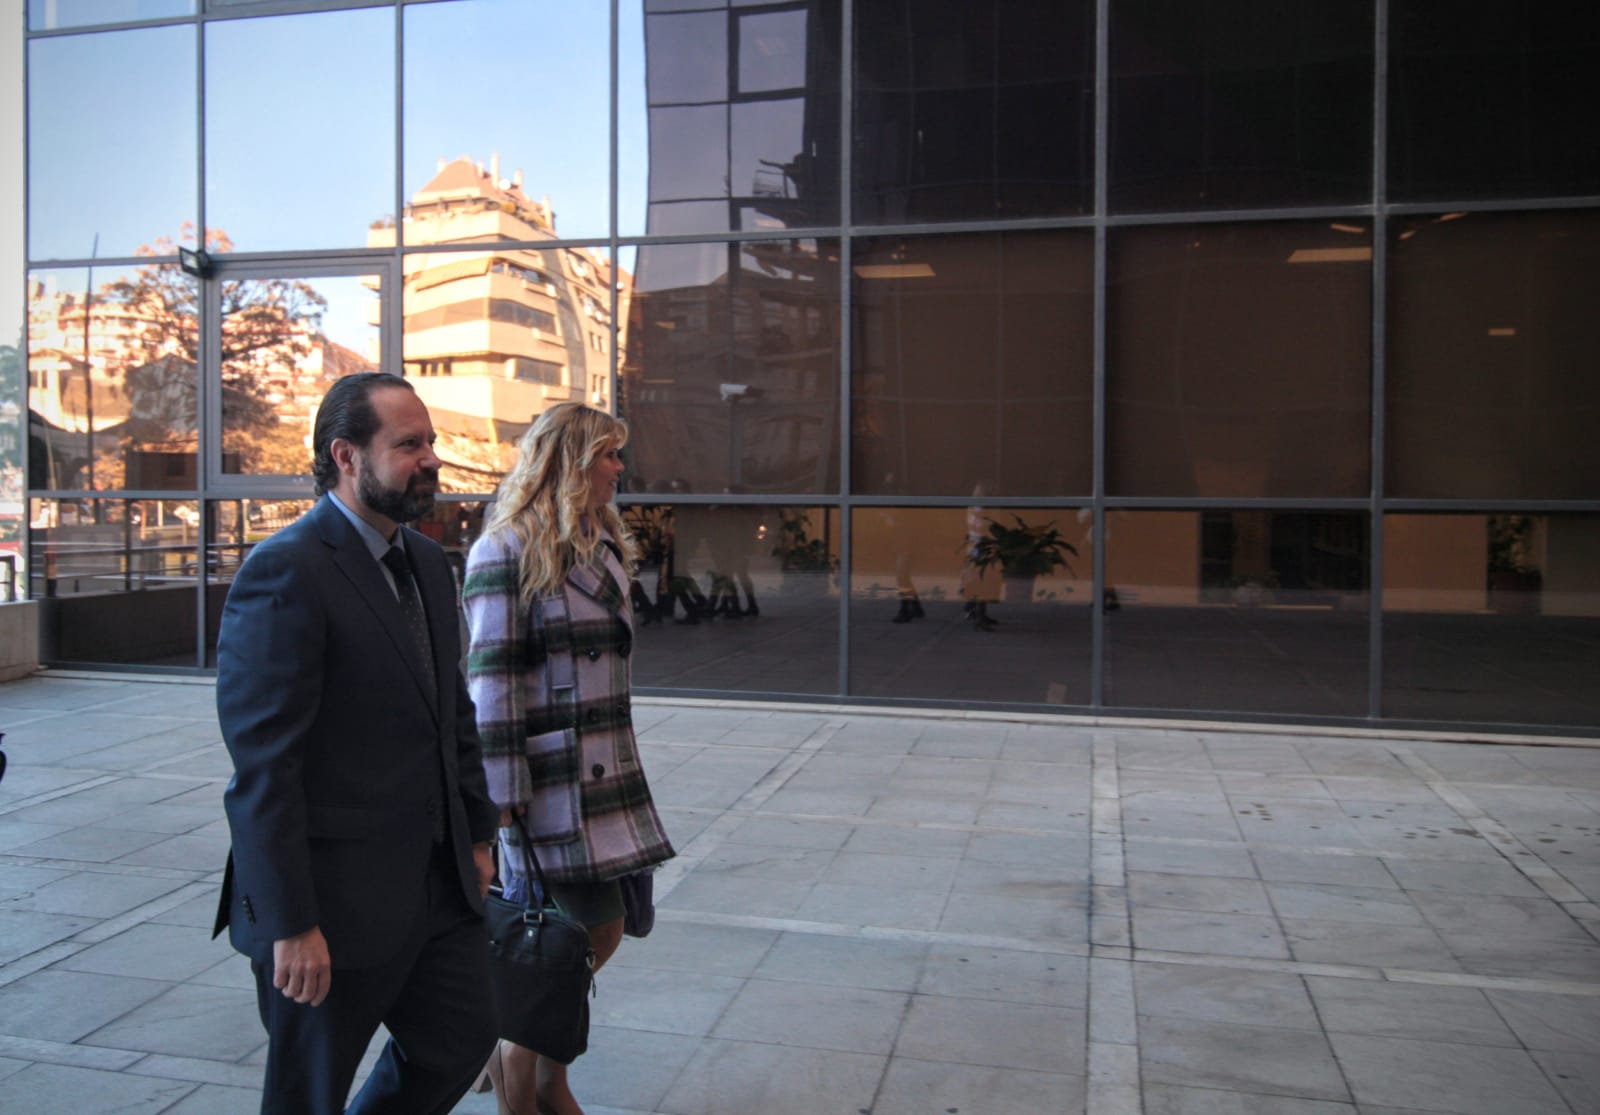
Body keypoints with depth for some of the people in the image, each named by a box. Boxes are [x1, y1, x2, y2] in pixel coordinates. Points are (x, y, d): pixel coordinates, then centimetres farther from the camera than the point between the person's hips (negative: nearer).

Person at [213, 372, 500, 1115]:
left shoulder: (426, 562, 9)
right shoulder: (285, 571, -18)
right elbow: (261, 764, -21)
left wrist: (475, 833, 14)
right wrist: (291, 924, -21)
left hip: (436, 884, 8)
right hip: (336, 900, -7)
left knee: (462, 1039, 18)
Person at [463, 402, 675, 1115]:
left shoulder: (605, 547, 14)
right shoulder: (506, 552, -10)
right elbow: (490, 681, -14)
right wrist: (504, 800, -16)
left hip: (606, 773, 8)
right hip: (549, 779, -8)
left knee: (602, 928, 11)